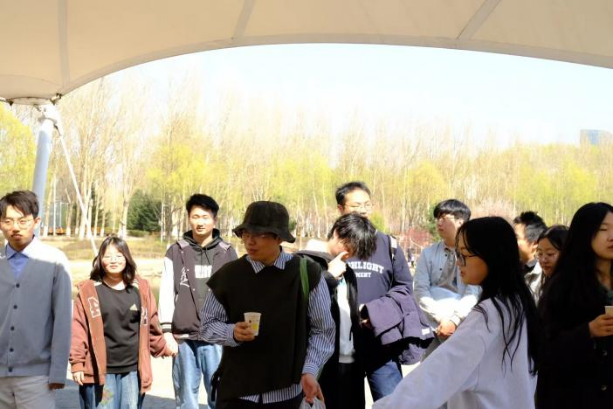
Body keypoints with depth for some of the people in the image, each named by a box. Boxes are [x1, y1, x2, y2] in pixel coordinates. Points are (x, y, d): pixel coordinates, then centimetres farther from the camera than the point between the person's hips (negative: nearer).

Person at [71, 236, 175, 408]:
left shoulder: (141, 288, 6)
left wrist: (163, 349, 20)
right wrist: (77, 362, -7)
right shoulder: (88, 290, -3)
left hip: (133, 370, 3)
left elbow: (151, 325, 14)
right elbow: (78, 328, -4)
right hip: (100, 371, -3)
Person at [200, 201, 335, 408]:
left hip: (288, 391, 1)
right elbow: (207, 325, 3)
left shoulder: (307, 274, -3)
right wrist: (232, 332, -17)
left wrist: (309, 370, -12)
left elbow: (323, 330, 1)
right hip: (237, 389, 0)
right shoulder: (228, 275, -4)